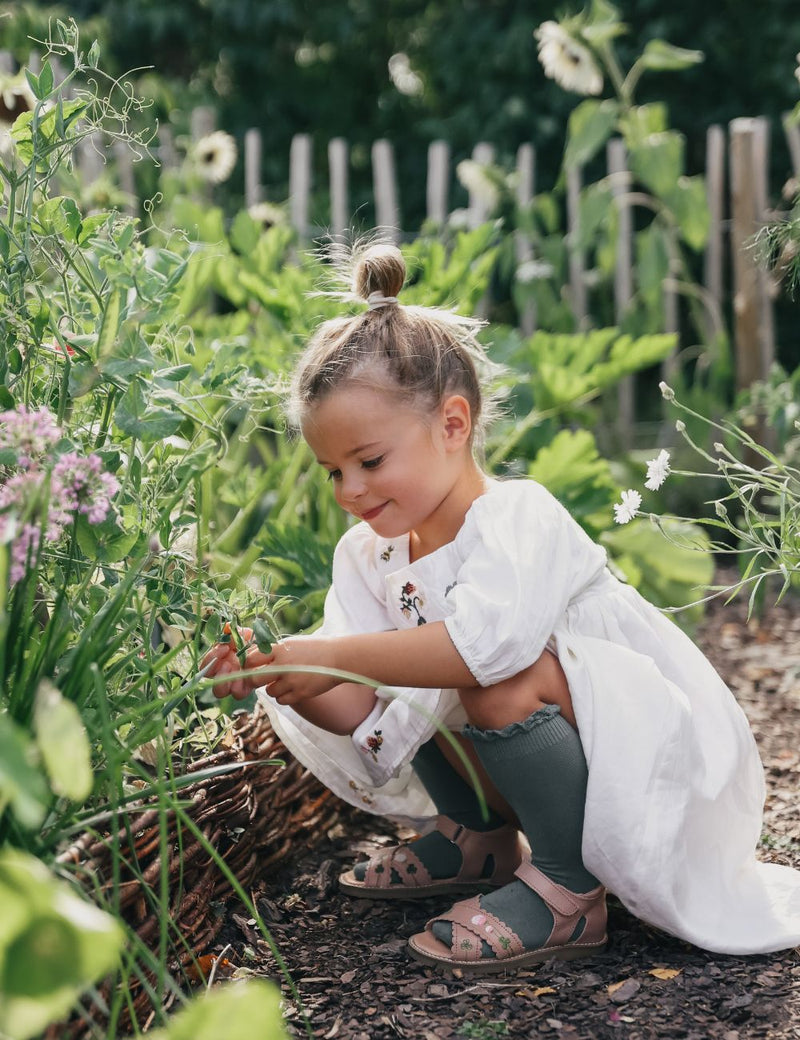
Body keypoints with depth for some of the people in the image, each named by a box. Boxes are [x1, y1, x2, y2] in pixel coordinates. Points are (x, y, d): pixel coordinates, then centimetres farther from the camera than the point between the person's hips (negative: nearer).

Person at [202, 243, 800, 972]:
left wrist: (336, 655, -40)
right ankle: (480, 835, 19)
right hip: (550, 756, 8)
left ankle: (568, 890, -13)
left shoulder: (518, 518, -22)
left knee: (502, 681, -33)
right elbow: (373, 716, -7)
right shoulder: (370, 556, 0)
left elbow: (485, 644, -43)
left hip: (656, 751, -8)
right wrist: (291, 680, -26)